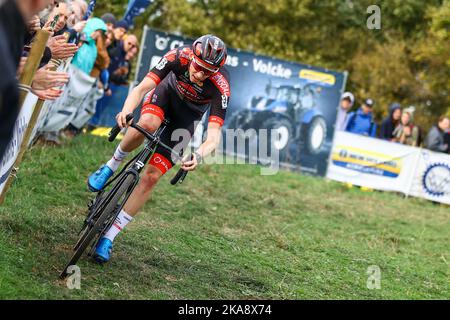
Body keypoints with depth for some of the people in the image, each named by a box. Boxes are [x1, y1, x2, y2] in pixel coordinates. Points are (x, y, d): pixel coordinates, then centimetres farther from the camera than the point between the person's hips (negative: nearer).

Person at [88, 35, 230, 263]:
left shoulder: (220, 87, -35)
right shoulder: (178, 57, -32)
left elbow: (214, 136, -39)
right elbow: (141, 88, -33)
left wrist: (199, 156, -61)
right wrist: (126, 110, -54)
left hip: (187, 116, -1)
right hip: (167, 92, 1)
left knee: (151, 177, -11)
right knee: (147, 124, -38)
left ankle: (109, 237, -3)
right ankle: (111, 166, -7)